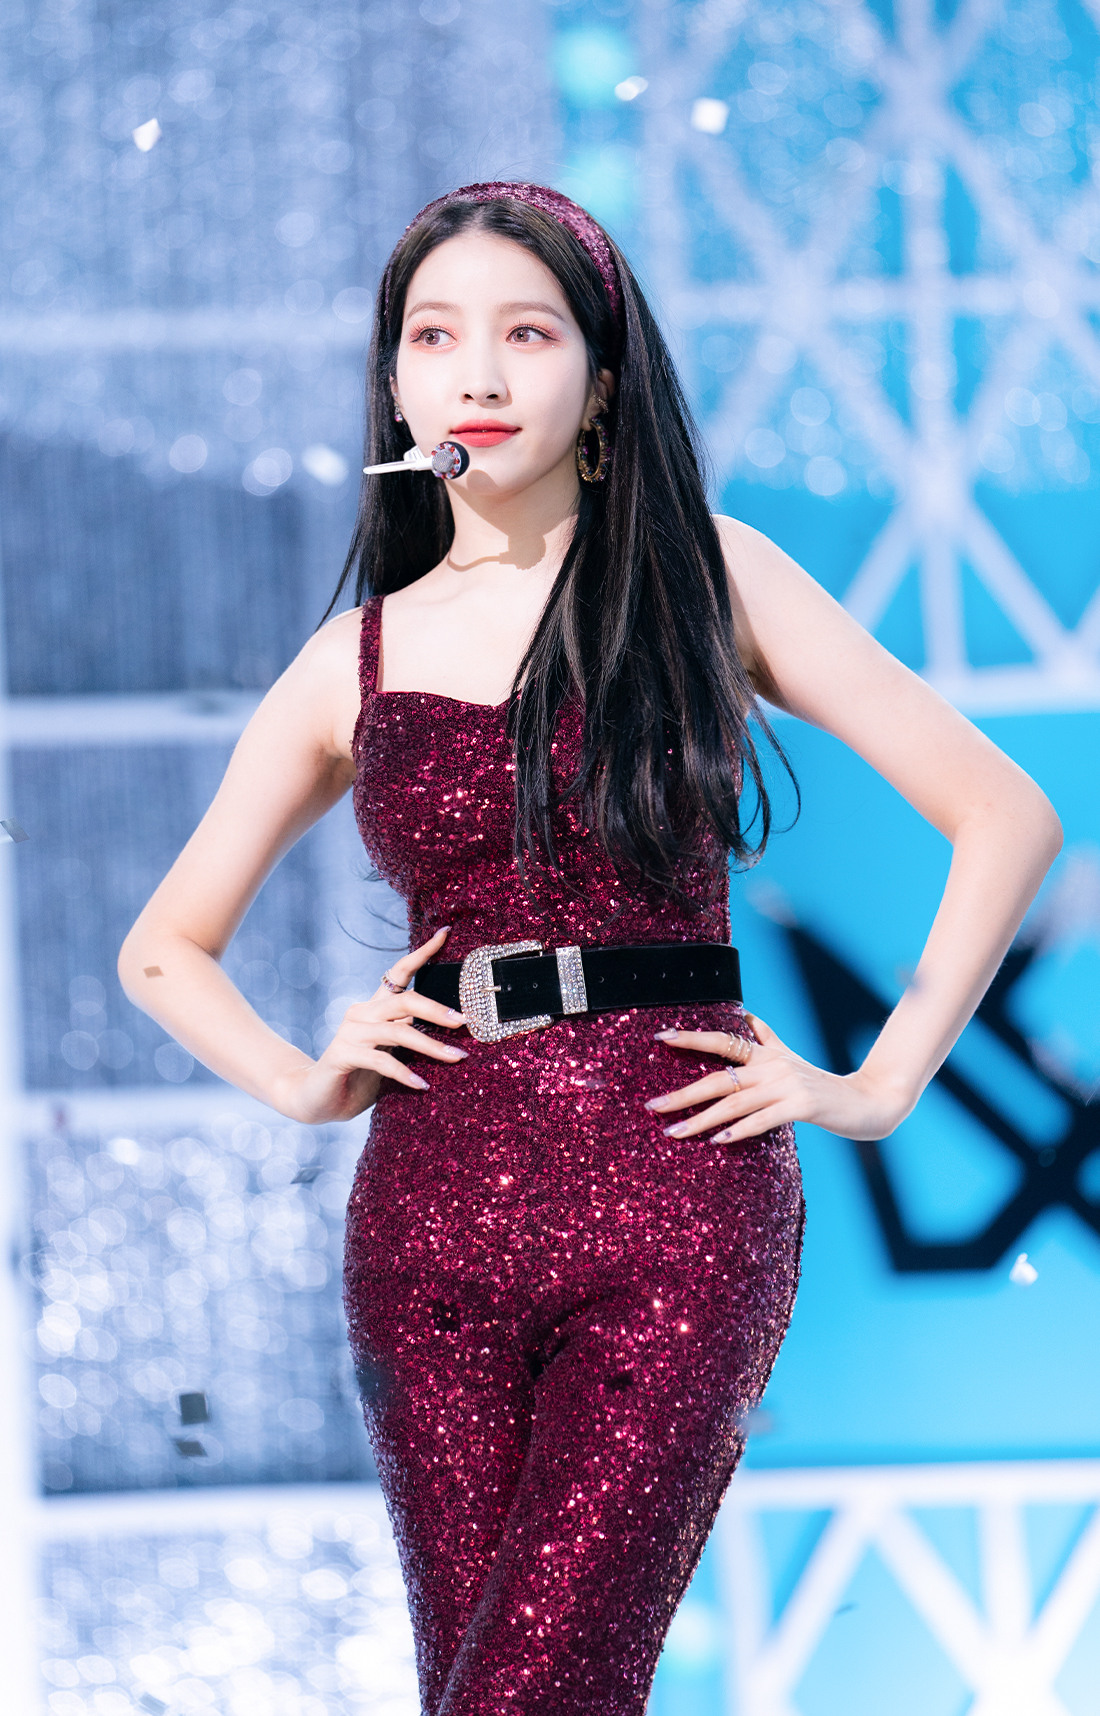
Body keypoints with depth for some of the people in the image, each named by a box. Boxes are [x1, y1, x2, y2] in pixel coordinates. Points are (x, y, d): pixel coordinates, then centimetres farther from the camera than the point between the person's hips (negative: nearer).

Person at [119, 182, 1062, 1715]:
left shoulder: (703, 580, 5)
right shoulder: (357, 661, 12)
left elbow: (1003, 812, 5)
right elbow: (165, 949, 23)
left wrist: (880, 1084, -1)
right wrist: (303, 1081, 5)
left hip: (681, 1203, -3)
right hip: (437, 1216, 3)